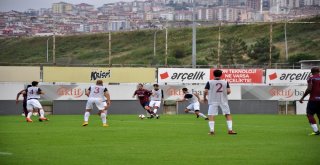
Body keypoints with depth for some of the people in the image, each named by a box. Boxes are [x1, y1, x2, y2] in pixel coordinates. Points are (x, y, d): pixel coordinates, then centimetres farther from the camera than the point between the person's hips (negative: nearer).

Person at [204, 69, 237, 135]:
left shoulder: (209, 82, -3)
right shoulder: (225, 82, 1)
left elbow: (205, 91, -7)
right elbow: (228, 91, -6)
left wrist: (204, 98, 10)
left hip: (213, 101, -2)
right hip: (223, 101, 2)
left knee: (211, 115, 0)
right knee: (228, 114, 11)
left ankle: (212, 130, -10)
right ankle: (230, 129, 5)